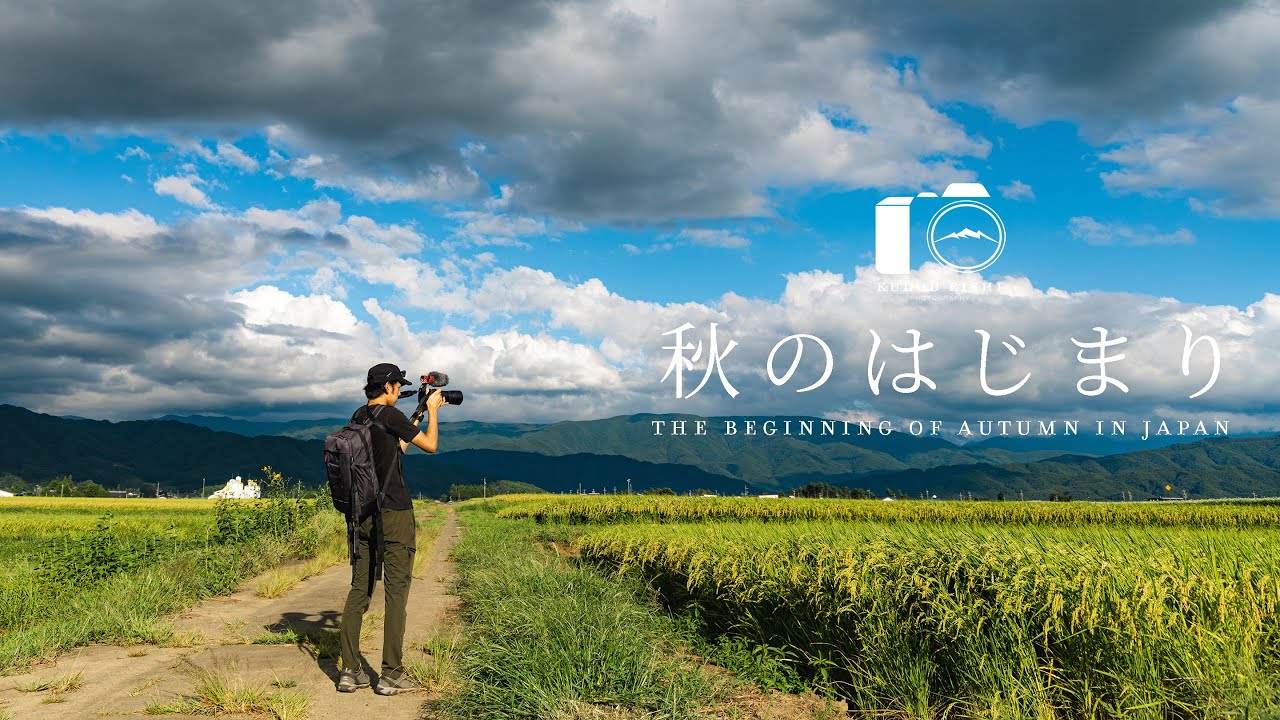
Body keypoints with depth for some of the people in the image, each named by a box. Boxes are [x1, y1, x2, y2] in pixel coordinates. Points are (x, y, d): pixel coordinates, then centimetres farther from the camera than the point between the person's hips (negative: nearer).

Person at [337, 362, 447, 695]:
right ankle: (391, 674, 0)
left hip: (363, 515, 7)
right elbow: (430, 445, -1)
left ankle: (350, 671, 9)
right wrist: (432, 410, 12)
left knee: (359, 590, 8)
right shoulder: (390, 415, -11)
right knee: (396, 592, -2)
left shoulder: (358, 417, 12)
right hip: (394, 516, -7)